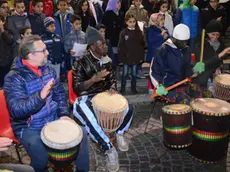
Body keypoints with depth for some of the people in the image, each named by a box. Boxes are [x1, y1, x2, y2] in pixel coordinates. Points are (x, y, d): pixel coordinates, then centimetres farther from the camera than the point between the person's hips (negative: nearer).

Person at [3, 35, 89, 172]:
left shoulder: (47, 69, 3)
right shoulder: (14, 77, -18)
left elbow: (60, 93, 10)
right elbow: (16, 109, -28)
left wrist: (64, 113, -4)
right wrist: (40, 96, -41)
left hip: (54, 119, 6)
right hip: (29, 127, -6)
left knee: (80, 135, -4)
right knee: (41, 157, -27)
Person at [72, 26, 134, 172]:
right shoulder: (81, 62, -14)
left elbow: (113, 78, 15)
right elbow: (77, 88, -17)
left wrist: (112, 88, -9)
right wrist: (94, 79, -30)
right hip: (86, 98, -6)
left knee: (129, 108, -11)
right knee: (90, 121, -37)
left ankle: (119, 134, 13)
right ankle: (109, 149, -20)